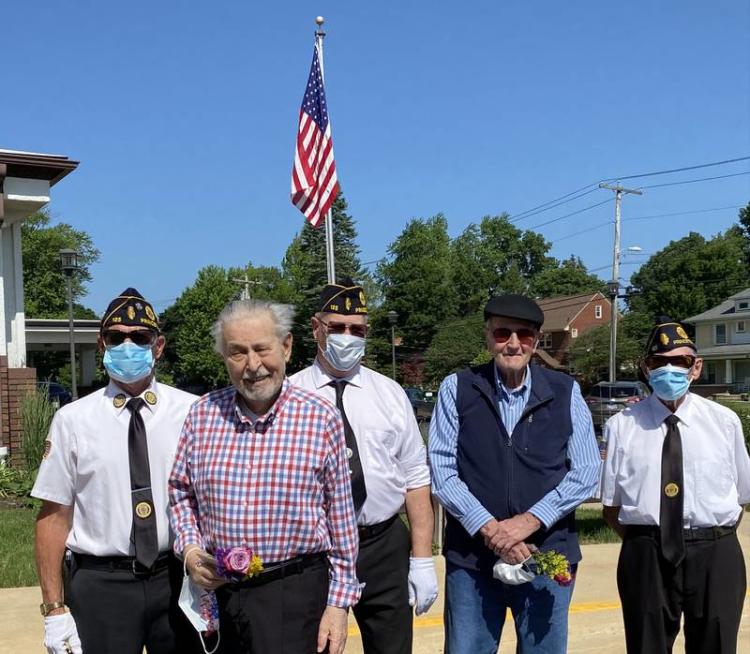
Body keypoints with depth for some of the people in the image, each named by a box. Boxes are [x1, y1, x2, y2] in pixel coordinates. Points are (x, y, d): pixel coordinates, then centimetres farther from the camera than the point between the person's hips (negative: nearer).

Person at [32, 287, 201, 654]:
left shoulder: (193, 412, 0)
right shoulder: (73, 420, -1)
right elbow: (54, 516, -1)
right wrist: (54, 608, -4)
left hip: (178, 579, 1)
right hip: (100, 583, -1)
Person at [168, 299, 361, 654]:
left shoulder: (321, 418, -7)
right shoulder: (202, 415, 2)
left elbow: (340, 517, -3)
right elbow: (180, 492, 14)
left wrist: (339, 602, -4)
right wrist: (190, 550, -2)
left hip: (295, 596, -3)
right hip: (217, 590, 4)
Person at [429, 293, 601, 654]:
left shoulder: (565, 392, 3)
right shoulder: (457, 388, 1)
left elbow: (586, 471, -1)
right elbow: (441, 467, -4)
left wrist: (528, 521, -12)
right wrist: (488, 528, -14)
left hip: (547, 555, 1)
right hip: (471, 556, 0)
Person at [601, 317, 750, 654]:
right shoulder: (622, 426, 1)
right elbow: (611, 506, 4)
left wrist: (712, 539, -1)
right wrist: (645, 544, -5)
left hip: (715, 559, 1)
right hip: (646, 558, 0)